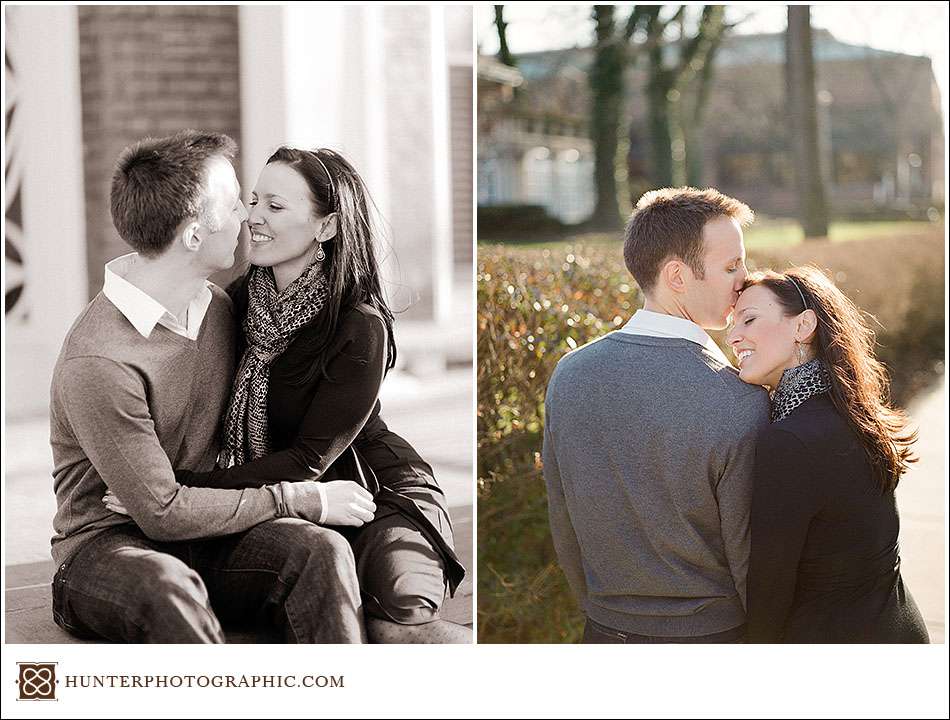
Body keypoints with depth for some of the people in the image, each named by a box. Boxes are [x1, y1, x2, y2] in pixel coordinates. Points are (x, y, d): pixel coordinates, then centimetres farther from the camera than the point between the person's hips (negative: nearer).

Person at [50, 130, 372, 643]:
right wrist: (302, 500, -13)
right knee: (168, 587, -41)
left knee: (321, 549, -25)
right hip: (109, 544, -6)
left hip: (205, 530, 6)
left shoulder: (216, 306, 6)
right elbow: (162, 513, -18)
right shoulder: (97, 363, -21)